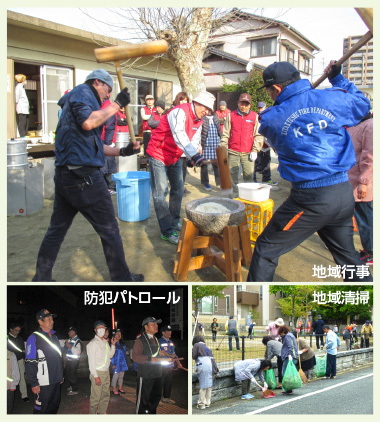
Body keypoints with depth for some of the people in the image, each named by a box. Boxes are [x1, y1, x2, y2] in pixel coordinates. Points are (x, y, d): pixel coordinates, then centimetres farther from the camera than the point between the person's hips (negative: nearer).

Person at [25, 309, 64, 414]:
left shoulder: (54, 336, 13)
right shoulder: (34, 338, -11)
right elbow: (29, 364, -14)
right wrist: (34, 384, -17)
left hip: (56, 381, 7)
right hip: (43, 384, -7)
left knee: (54, 407, 15)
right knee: (41, 410, 0)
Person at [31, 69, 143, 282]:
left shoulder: (85, 97, 26)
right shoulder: (83, 92, -3)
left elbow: (95, 145, 27)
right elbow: (87, 122, -24)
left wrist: (122, 151, 18)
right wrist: (117, 105, -14)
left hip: (65, 174, 10)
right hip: (83, 175, -10)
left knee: (57, 229, 15)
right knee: (109, 230, 2)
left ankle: (42, 277, 24)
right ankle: (122, 278, 14)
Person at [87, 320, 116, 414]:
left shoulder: (105, 342, 14)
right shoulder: (93, 343, -9)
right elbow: (91, 361, -13)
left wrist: (113, 345, 8)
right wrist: (96, 376, -17)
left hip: (106, 372, 8)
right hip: (97, 373, -8)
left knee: (105, 395, 14)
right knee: (96, 397, -6)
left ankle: (102, 413, 26)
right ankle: (92, 414, 7)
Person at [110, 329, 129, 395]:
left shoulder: (122, 343, 11)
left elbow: (126, 350, 23)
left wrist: (127, 352, -1)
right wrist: (112, 364, -14)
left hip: (123, 363, 6)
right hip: (116, 364, -6)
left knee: (121, 376, 12)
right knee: (115, 376, -4)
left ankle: (120, 388, 24)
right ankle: (114, 389, 8)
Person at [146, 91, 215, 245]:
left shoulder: (199, 120, 4)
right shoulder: (180, 112, -26)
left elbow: (195, 141, 7)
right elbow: (179, 136, -40)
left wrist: (193, 159, -13)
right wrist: (194, 155, -51)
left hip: (175, 157, 9)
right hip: (158, 155, -9)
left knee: (178, 190, 14)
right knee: (160, 193, -7)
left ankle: (174, 222, 30)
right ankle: (167, 232, -5)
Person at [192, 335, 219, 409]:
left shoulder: (196, 345, 9)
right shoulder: (206, 347, 29)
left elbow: (193, 356, -2)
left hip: (204, 366, -7)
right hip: (212, 366, 7)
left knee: (203, 386, -4)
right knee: (209, 385, 12)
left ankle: (201, 404, -2)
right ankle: (207, 403, 15)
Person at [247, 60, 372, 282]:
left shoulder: (272, 118, -5)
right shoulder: (333, 98, 0)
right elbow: (363, 104, 19)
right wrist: (338, 79, 30)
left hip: (310, 199, -4)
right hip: (345, 193, 5)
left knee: (266, 249, 8)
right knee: (348, 256, 21)